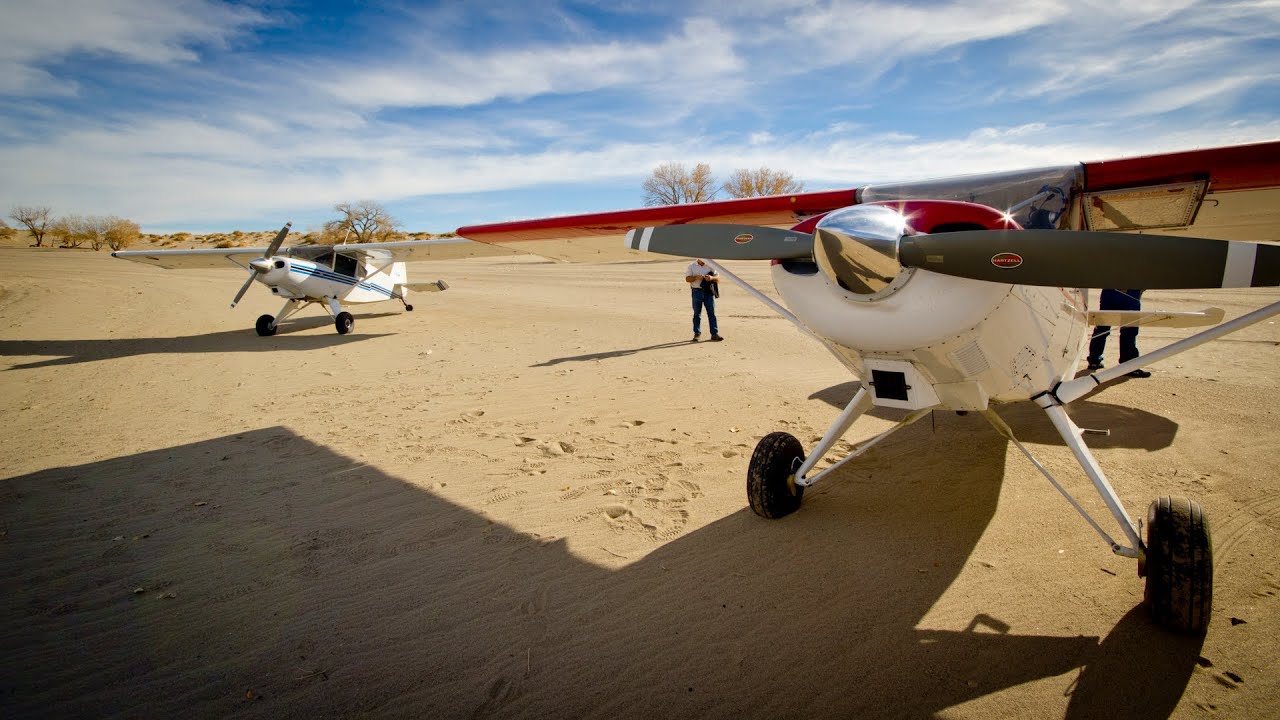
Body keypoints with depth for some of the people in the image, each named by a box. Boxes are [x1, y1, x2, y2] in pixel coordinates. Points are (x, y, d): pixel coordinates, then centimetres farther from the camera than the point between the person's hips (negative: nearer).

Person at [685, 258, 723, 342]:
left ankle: (714, 333, -1)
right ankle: (697, 333, 14)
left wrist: (712, 278, -18)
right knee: (697, 313, 5)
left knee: (712, 313, -2)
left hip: (709, 291, 1)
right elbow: (687, 279, -4)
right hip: (697, 291, -1)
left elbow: (718, 277, 4)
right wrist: (696, 277, -21)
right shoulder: (691, 266, 4)